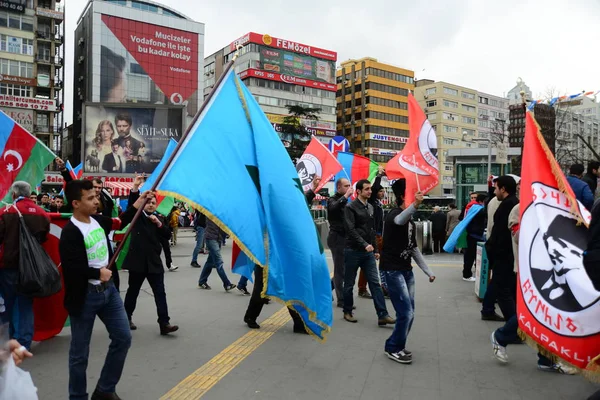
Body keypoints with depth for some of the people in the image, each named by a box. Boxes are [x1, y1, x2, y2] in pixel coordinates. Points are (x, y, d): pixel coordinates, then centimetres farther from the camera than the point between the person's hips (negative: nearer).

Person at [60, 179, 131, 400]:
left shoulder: (99, 221, 3)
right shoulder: (70, 232, -18)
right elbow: (71, 267, -26)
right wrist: (97, 272, -17)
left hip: (108, 289, 7)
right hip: (84, 296, -7)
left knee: (123, 338, 10)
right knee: (80, 351, 9)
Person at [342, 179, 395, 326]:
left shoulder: (370, 207, 13)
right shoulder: (350, 207, -9)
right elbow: (351, 230, -18)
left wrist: (375, 249, 15)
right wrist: (364, 244, -25)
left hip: (368, 251, 6)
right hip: (353, 251, -6)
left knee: (375, 283, 0)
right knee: (349, 283, 7)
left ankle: (382, 315, -1)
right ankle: (347, 312, 22)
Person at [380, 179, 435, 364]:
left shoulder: (411, 221, 14)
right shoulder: (395, 214, -13)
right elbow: (400, 220, -41)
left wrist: (428, 271, 16)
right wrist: (414, 205, -60)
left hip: (406, 270, 9)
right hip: (392, 270, -9)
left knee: (409, 313, 12)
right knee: (406, 312, -8)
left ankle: (397, 346, 29)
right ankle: (393, 349, 10)